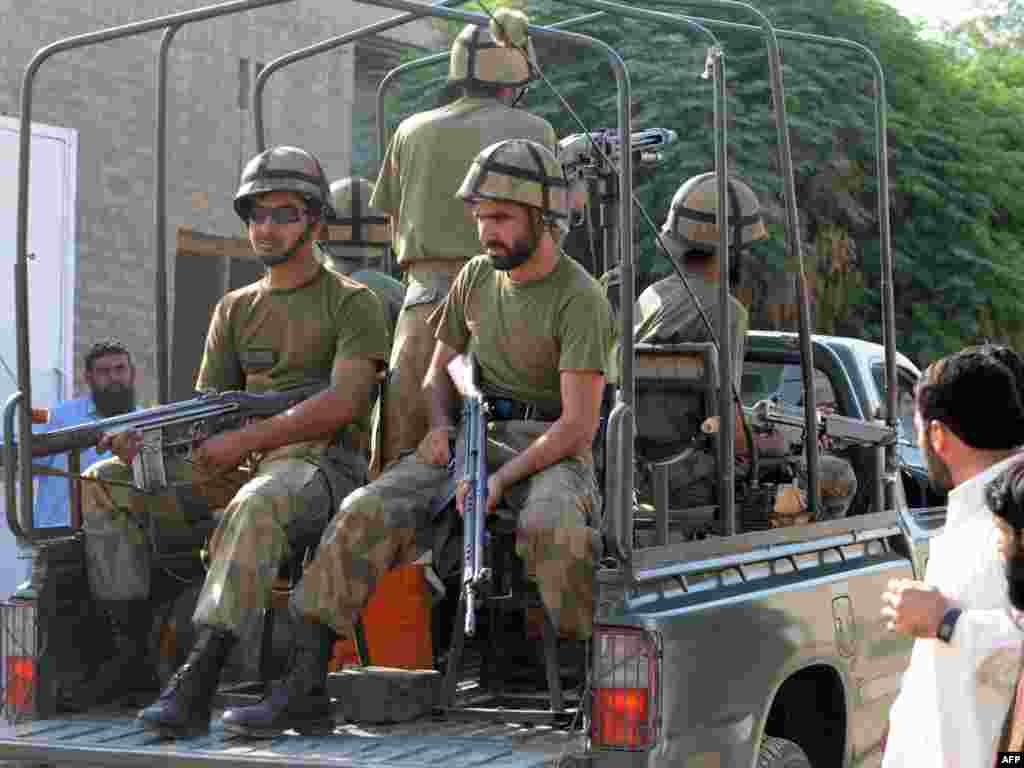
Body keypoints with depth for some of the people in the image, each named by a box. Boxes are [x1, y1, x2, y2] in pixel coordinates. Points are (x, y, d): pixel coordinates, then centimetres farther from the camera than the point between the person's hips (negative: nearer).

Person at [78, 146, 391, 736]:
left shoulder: (353, 303, 1)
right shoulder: (236, 309, 20)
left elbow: (343, 403, -13)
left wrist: (244, 440, -22)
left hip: (323, 463, -7)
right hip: (243, 467, 7)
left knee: (257, 505, -41)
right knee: (106, 483, -9)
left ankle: (197, 686, -47)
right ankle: (132, 645, -11)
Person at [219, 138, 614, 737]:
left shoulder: (580, 299, -9)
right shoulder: (476, 278, 12)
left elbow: (577, 423, -15)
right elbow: (440, 370, 21)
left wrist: (500, 480, -25)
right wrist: (440, 426, -2)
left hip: (549, 446, -5)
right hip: (471, 435, 5)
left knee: (554, 529, -41)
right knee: (367, 514, -19)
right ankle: (304, 687, -19)